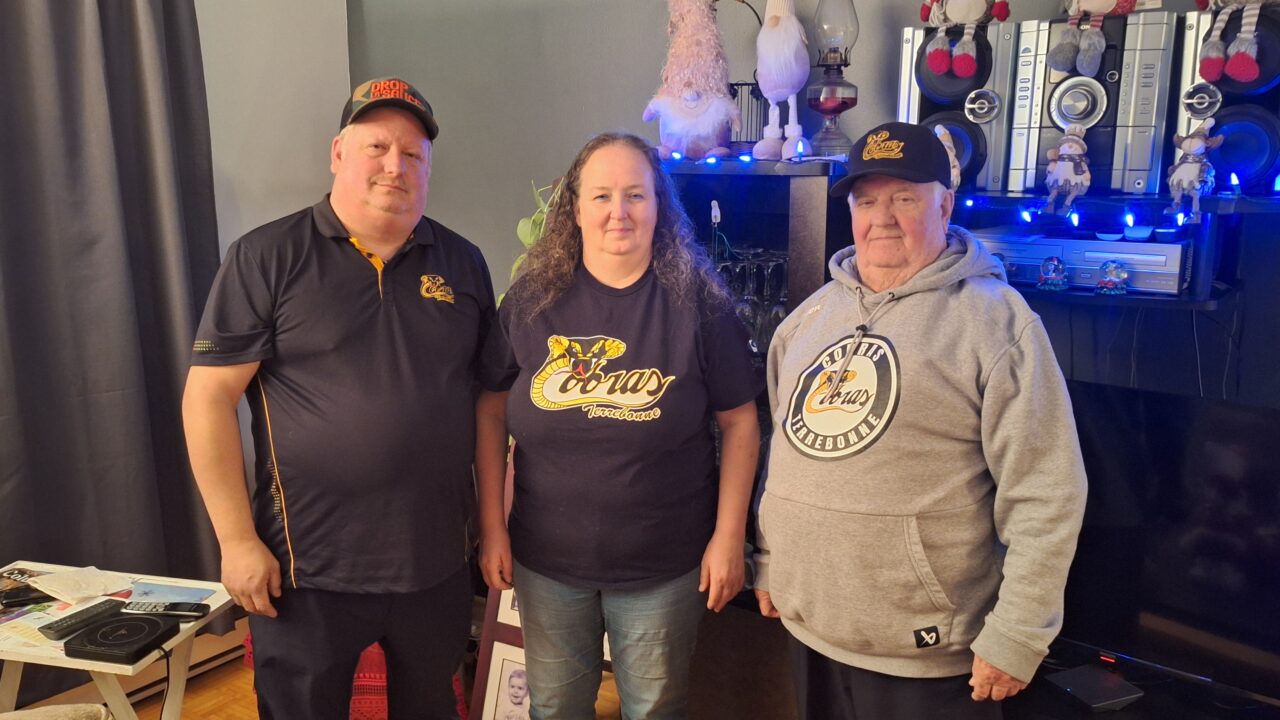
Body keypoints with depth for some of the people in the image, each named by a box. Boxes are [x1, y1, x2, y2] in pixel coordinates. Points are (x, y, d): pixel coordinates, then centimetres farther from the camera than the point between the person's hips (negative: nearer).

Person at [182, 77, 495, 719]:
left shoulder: (462, 263, 4)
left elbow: (488, 395, 8)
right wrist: (237, 540, -11)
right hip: (308, 569, -3)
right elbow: (208, 398, -8)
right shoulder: (266, 258, -6)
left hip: (437, 564, 3)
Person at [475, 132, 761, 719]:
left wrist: (728, 536, -7)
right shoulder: (533, 299, -5)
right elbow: (490, 410, 2)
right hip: (546, 560, 2)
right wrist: (492, 525, 0)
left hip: (665, 566, -1)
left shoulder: (697, 303, -9)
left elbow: (739, 421, -5)